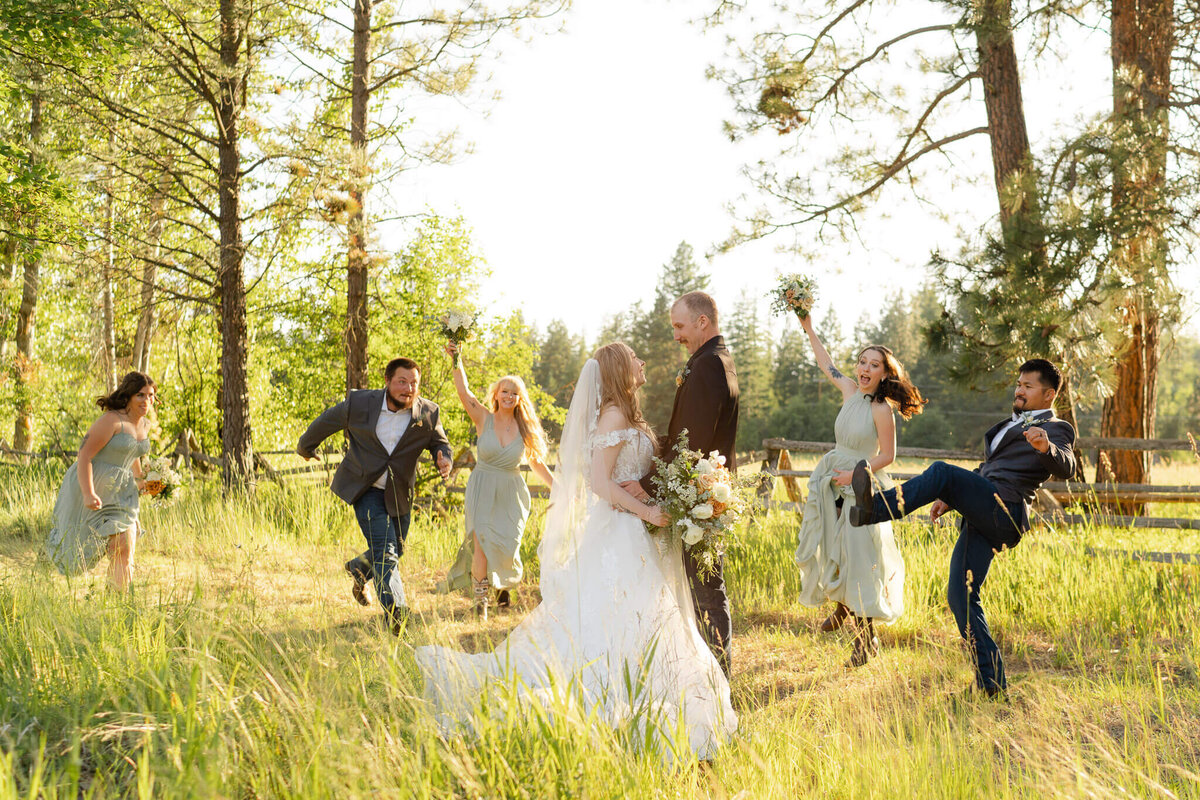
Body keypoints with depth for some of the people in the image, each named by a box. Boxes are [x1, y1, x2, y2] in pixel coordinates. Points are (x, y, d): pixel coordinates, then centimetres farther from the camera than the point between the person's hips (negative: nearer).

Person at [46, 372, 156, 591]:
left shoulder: (145, 425, 6)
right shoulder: (111, 421, -19)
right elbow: (84, 455, -22)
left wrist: (141, 482, 23)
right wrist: (88, 494, -30)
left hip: (120, 491, 6)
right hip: (91, 486, -6)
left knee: (124, 548, -7)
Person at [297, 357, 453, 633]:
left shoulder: (428, 413, -10)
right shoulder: (359, 403, -14)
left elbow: (440, 443, 6)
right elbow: (326, 422, 3)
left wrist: (444, 460, -19)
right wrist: (305, 446, 20)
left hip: (399, 494, 4)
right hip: (365, 488, -4)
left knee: (395, 550, 16)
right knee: (385, 551, -16)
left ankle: (359, 569, 45)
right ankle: (395, 612, -18)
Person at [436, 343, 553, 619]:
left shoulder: (526, 428, 3)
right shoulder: (484, 419, -3)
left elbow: (537, 462, 13)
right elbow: (464, 392, -18)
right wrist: (456, 361, -30)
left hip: (511, 493, 2)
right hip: (482, 489, -2)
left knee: (506, 547, 0)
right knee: (482, 543, -14)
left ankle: (505, 586, 33)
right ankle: (480, 600, 4)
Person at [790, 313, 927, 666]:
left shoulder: (882, 409, -16)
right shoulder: (851, 389, 1)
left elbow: (887, 455, -11)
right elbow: (826, 364, 16)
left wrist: (855, 474, -16)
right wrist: (809, 329, 17)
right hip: (832, 482, 7)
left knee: (859, 557, -7)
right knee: (829, 548, 15)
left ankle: (866, 639, 3)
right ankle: (843, 606, 41)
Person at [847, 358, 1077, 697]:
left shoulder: (1056, 429, 7)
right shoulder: (1009, 426, 33)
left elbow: (1066, 468, -16)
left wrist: (1047, 448, -38)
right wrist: (950, 500, 26)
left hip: (1003, 511, -8)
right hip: (981, 521, 9)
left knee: (943, 471, -28)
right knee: (960, 596, 0)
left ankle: (874, 508, -36)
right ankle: (991, 682, 3)